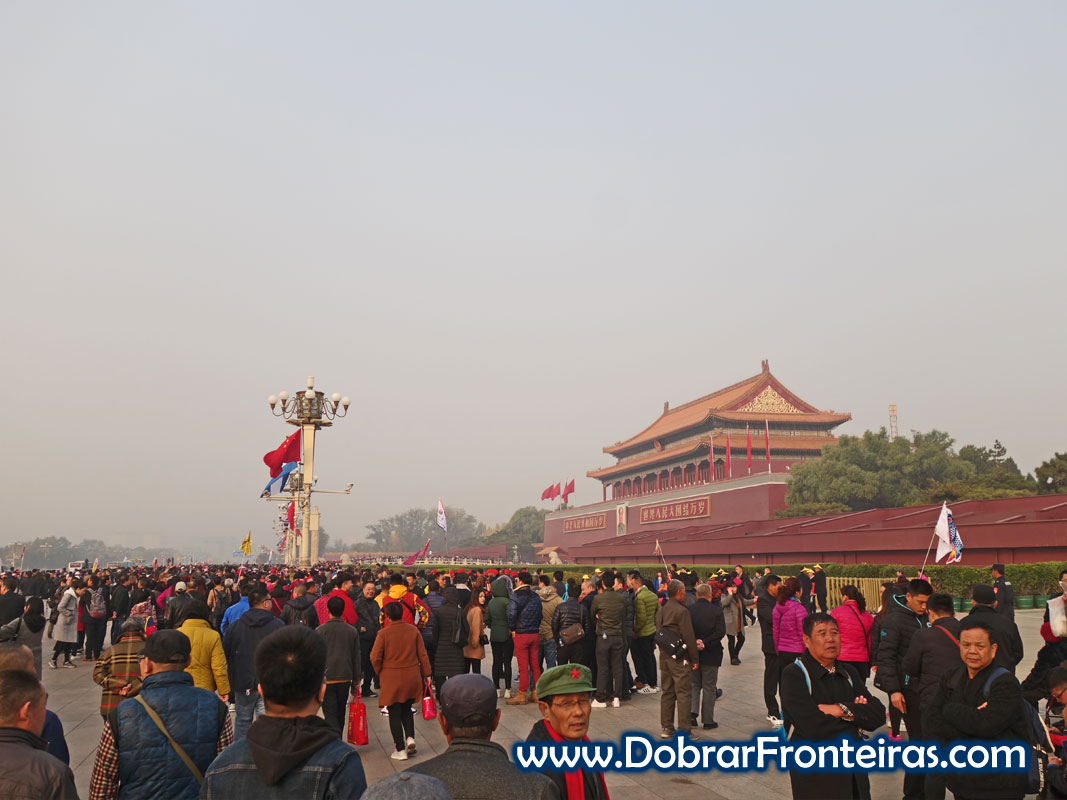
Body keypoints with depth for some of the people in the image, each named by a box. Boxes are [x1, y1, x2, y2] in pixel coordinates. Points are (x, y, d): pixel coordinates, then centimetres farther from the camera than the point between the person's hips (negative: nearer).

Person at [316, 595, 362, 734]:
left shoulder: (320, 630, -6)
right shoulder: (352, 631, 4)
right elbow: (357, 657, 8)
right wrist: (356, 679, 15)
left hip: (326, 679, -4)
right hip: (345, 679, 4)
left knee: (330, 715, -5)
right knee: (340, 714, 17)